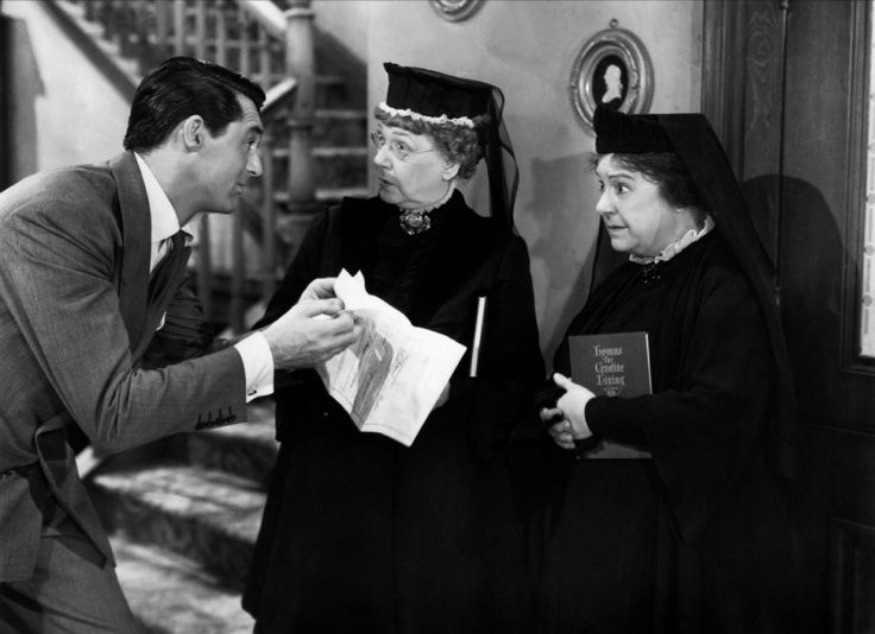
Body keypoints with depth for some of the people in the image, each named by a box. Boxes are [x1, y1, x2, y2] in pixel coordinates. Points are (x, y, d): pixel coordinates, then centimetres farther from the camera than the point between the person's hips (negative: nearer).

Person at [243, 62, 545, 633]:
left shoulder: (497, 252, 0)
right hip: (331, 483, 2)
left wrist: (450, 392, -18)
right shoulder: (338, 230, 6)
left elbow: (520, 380, -1)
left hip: (447, 494, -2)